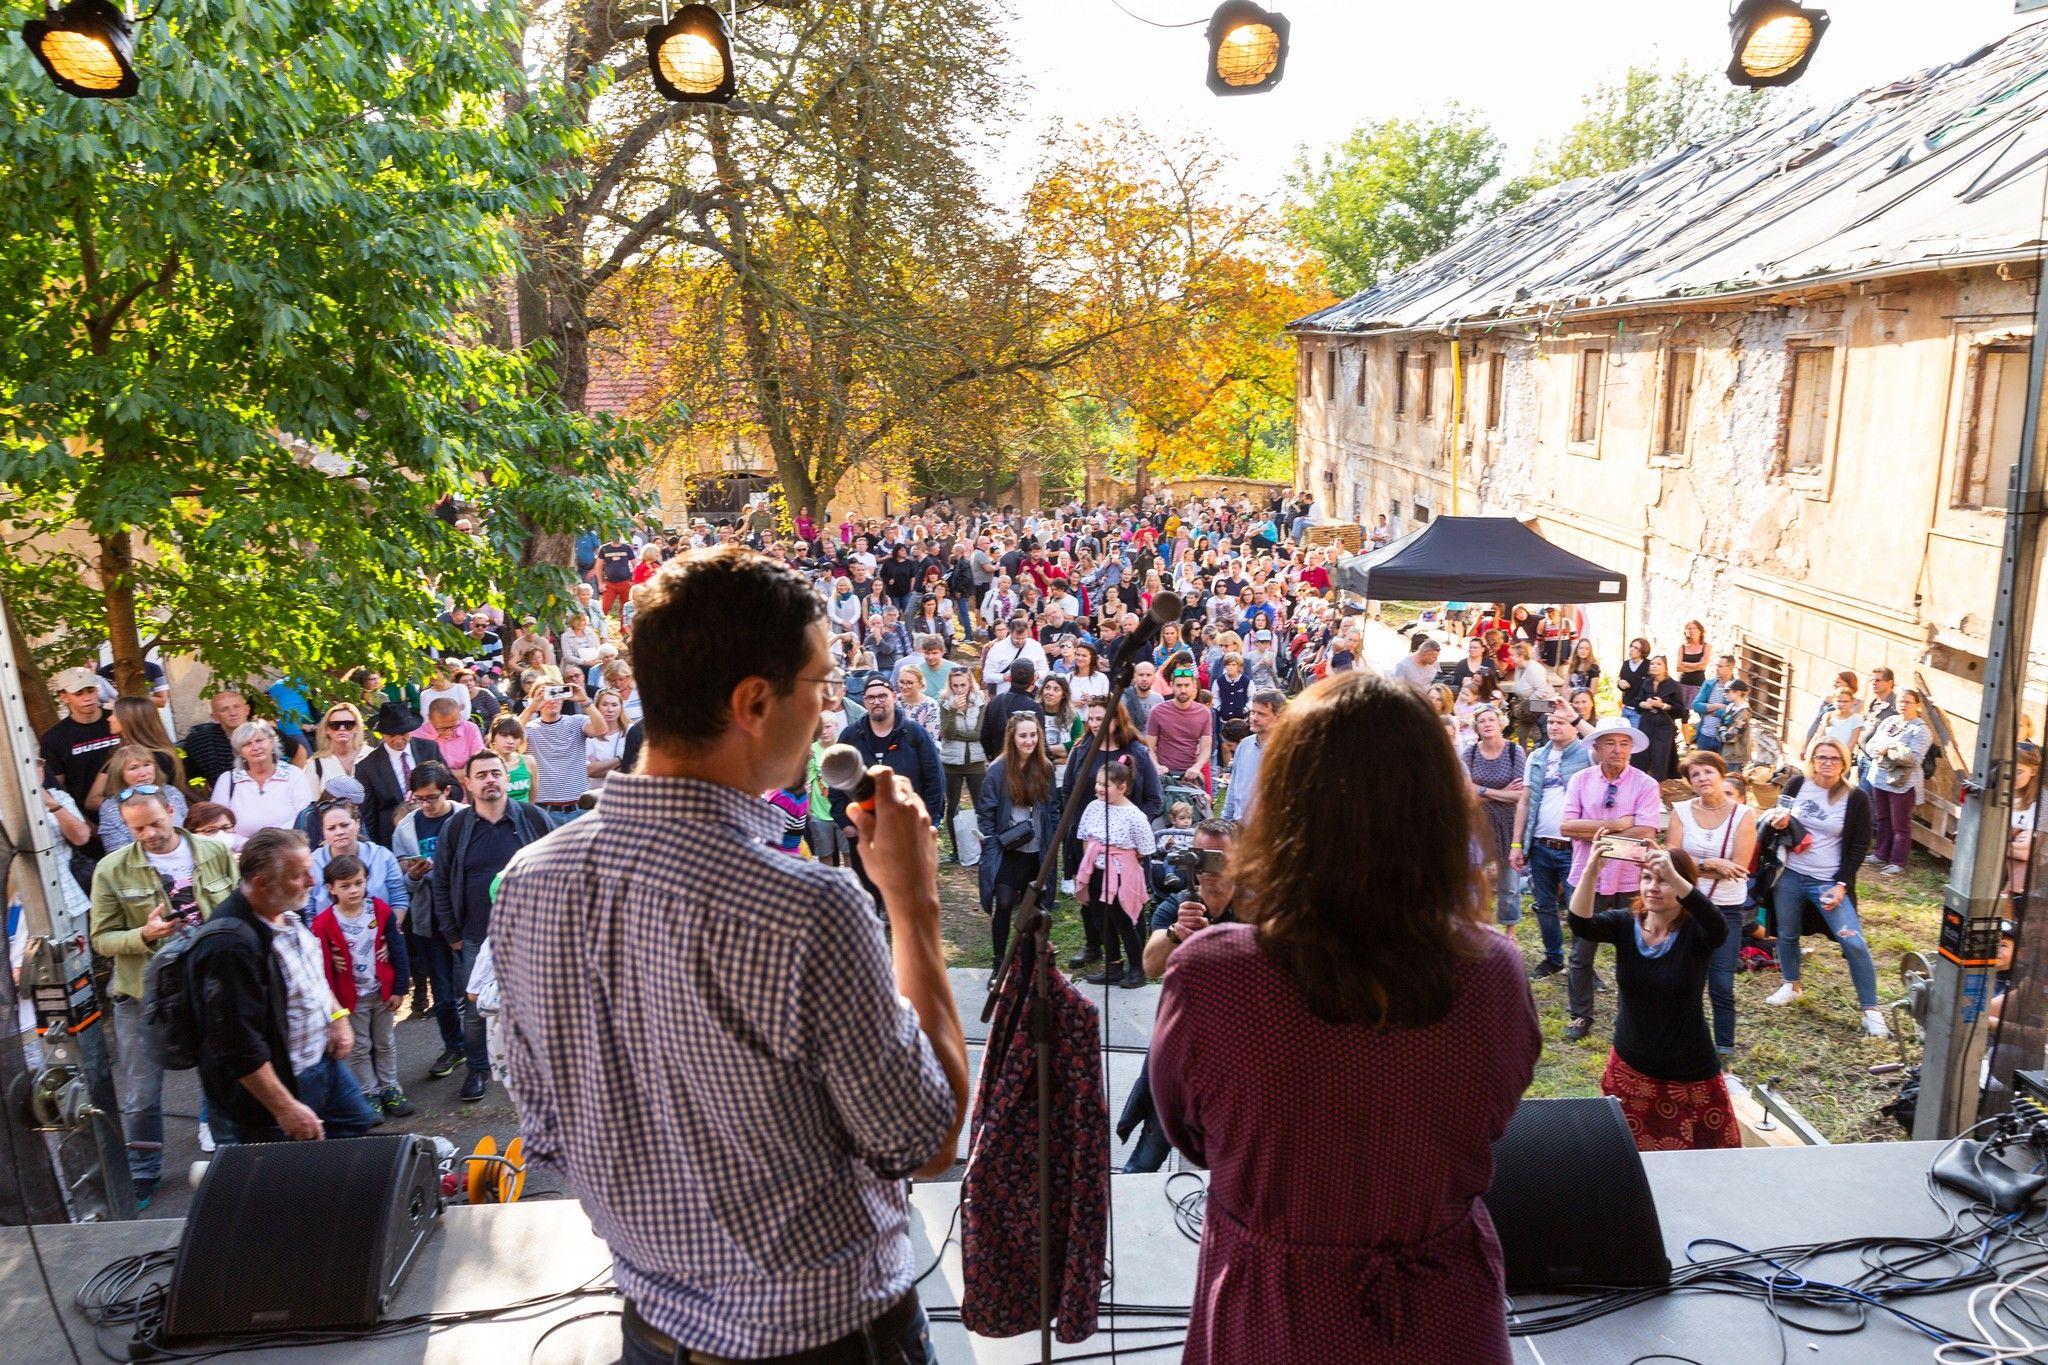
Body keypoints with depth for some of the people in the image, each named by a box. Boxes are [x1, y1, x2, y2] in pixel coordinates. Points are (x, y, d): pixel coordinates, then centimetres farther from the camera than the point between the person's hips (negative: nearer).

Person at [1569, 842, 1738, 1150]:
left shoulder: (1695, 932, -15)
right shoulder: (1624, 924, -8)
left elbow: (1718, 928, -38)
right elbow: (1580, 924, -27)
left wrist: (1674, 876, -52)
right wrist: (1592, 870, -42)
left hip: (1689, 1074, -2)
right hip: (1630, 1067, 2)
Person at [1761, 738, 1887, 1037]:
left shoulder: (1856, 799, -6)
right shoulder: (1797, 785, 0)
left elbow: (1860, 846, -3)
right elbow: (1775, 819, 13)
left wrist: (1841, 885, -9)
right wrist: (1778, 821, -12)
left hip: (1829, 882, -3)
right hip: (1790, 876, 3)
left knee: (1854, 943, -8)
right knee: (1787, 934, 14)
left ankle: (1870, 1009, 3)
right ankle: (1792, 985, 38)